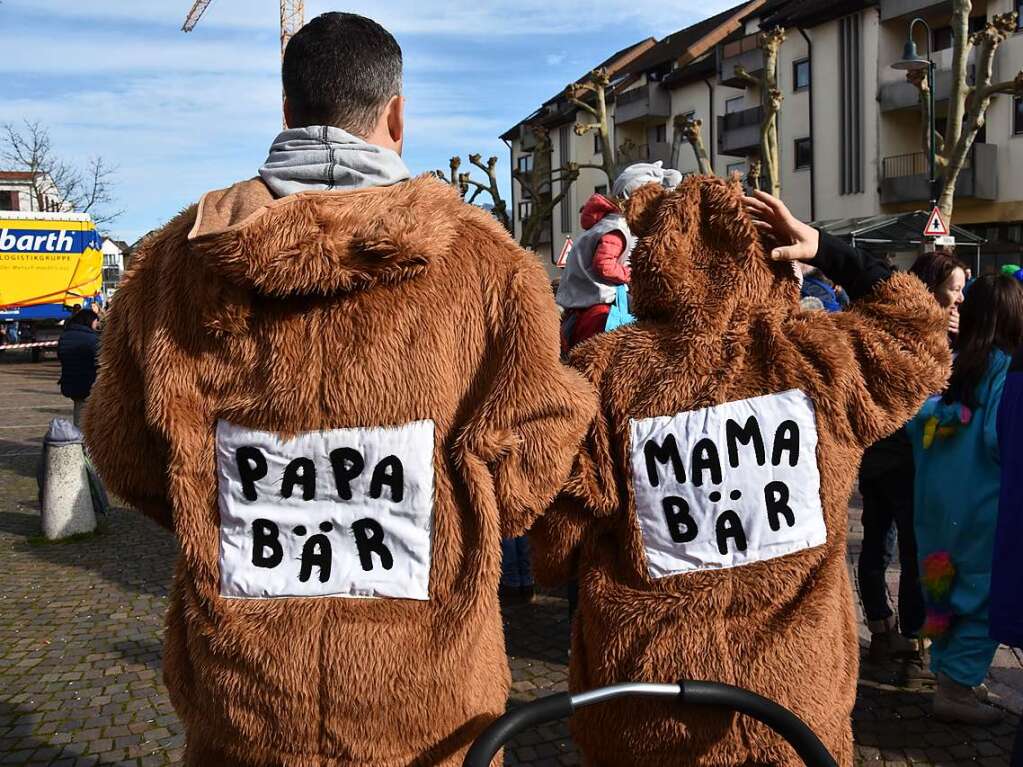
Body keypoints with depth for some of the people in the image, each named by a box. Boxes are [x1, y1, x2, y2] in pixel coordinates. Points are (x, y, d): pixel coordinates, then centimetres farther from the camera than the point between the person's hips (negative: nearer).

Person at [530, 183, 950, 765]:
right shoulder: (822, 356, -10)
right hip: (797, 691, 1)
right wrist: (827, 251, 6)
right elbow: (919, 335, 12)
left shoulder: (603, 373, -15)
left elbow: (557, 542, -9)